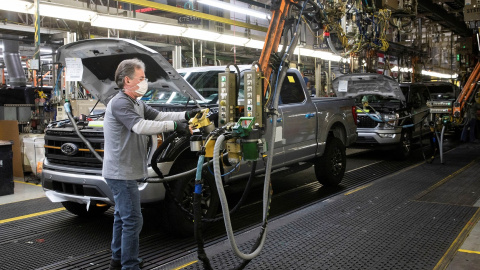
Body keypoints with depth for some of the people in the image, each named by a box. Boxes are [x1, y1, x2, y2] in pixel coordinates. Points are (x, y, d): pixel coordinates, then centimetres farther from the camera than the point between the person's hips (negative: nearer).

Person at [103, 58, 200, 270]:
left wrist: (185, 115, -7)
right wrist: (174, 125, -31)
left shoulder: (136, 104, 14)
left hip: (125, 172, 11)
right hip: (121, 173, -11)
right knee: (133, 220, -8)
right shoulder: (119, 103, -17)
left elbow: (158, 116, 6)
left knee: (122, 216, 19)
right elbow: (140, 126, -30)